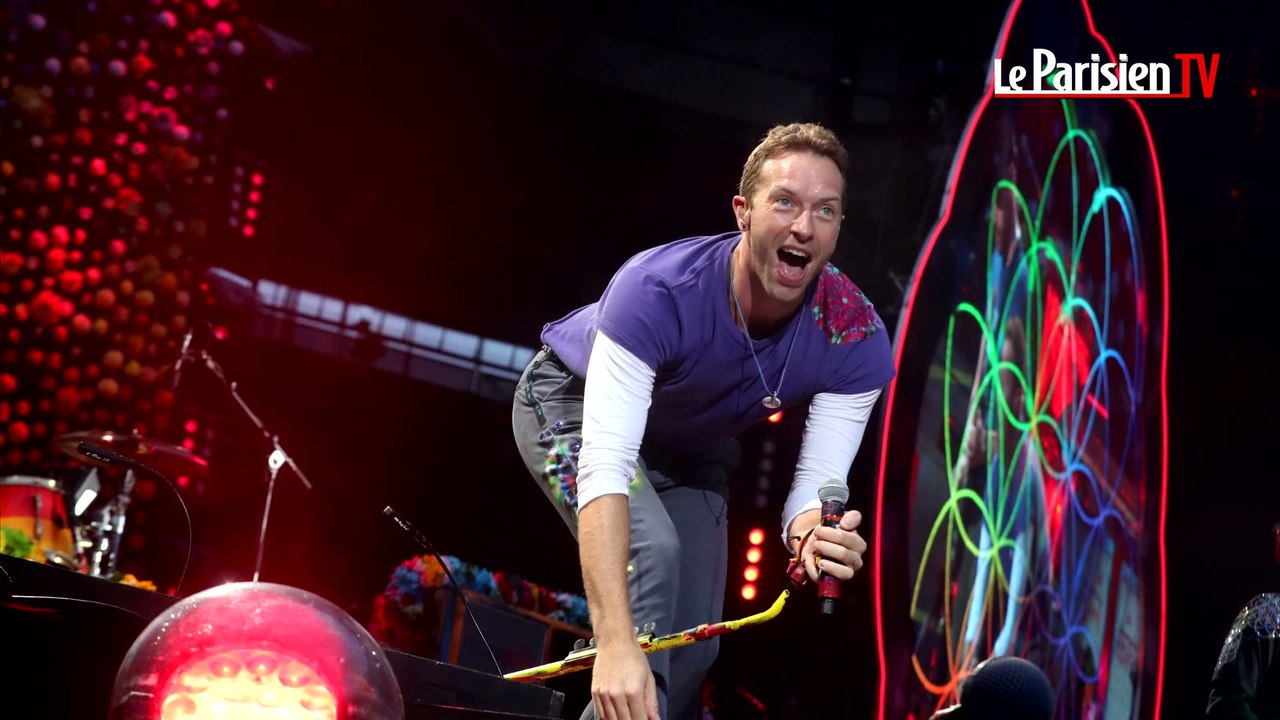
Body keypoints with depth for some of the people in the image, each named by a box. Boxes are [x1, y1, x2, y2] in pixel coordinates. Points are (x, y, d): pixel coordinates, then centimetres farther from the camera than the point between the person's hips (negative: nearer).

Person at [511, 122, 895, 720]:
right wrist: (616, 644, -59)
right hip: (575, 403, -4)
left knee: (692, 654, 1)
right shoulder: (658, 289, -42)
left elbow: (819, 484, -29)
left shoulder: (855, 338, -30)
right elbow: (605, 463, -49)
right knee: (651, 551, -32)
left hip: (695, 447, 5)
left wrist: (813, 537, -56)